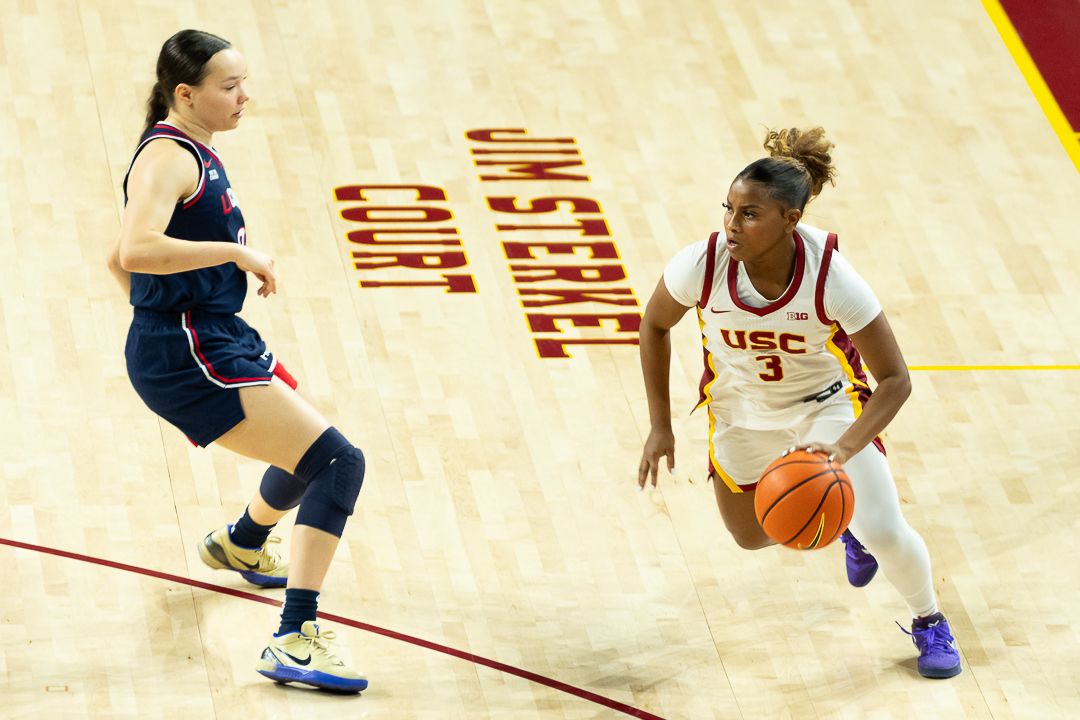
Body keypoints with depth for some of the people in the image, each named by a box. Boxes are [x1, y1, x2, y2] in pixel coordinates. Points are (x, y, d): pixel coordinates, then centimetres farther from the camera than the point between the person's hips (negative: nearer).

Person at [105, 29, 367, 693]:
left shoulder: (200, 157, 16)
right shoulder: (168, 157, -15)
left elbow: (119, 262, 26)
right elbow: (138, 249, -34)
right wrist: (235, 251, -27)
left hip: (219, 343, 10)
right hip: (190, 358, -10)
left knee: (315, 458, 31)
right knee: (338, 463, -20)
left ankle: (242, 544, 61)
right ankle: (296, 640, -25)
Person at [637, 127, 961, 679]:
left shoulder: (830, 277, -37)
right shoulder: (702, 265, -33)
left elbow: (895, 379, -28)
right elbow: (655, 324, -9)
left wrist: (845, 449, -43)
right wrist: (660, 426, -7)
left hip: (827, 401, -3)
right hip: (741, 408, 3)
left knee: (882, 532, -10)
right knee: (750, 535, 16)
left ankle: (930, 624, 22)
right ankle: (840, 521, 48)